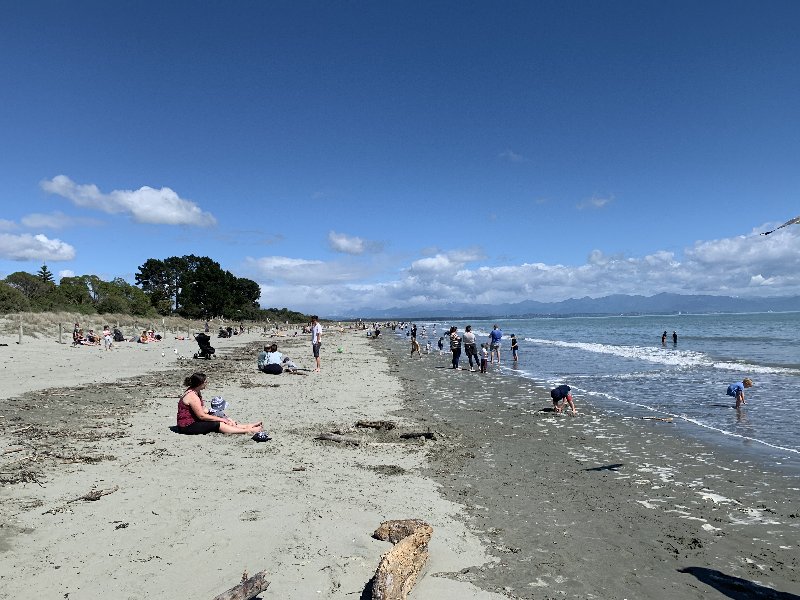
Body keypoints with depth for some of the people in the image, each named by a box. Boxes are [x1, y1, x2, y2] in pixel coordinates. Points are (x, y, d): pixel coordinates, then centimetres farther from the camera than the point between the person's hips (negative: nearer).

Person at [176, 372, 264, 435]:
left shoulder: (196, 392, 8)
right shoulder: (192, 396, -24)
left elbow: (203, 410, 10)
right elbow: (201, 416, -23)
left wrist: (221, 418, 0)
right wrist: (220, 419, -16)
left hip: (193, 421, 9)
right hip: (187, 426, -9)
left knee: (223, 421, 0)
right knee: (218, 425, -16)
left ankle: (248, 426, -1)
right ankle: (248, 430, -17)